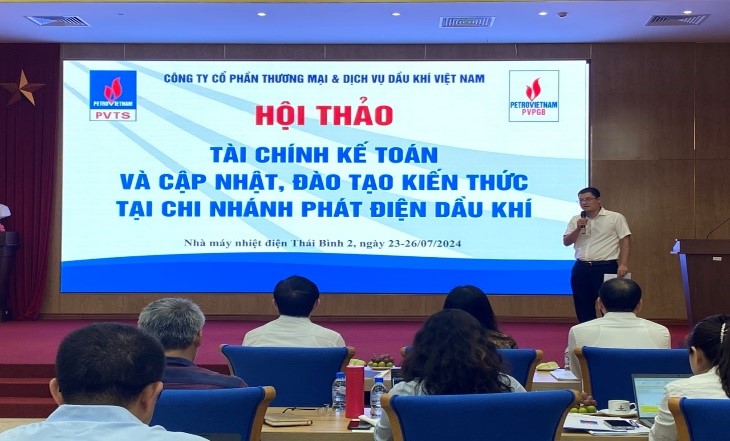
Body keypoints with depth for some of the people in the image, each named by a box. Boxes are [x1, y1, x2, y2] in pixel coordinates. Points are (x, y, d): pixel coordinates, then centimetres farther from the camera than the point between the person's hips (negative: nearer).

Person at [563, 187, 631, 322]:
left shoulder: (615, 217, -2)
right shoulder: (576, 220, 11)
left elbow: (625, 241, -5)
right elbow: (566, 242, 8)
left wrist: (623, 265, -15)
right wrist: (578, 229, -8)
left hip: (606, 267, -5)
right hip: (581, 268, 5)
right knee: (583, 307, 9)